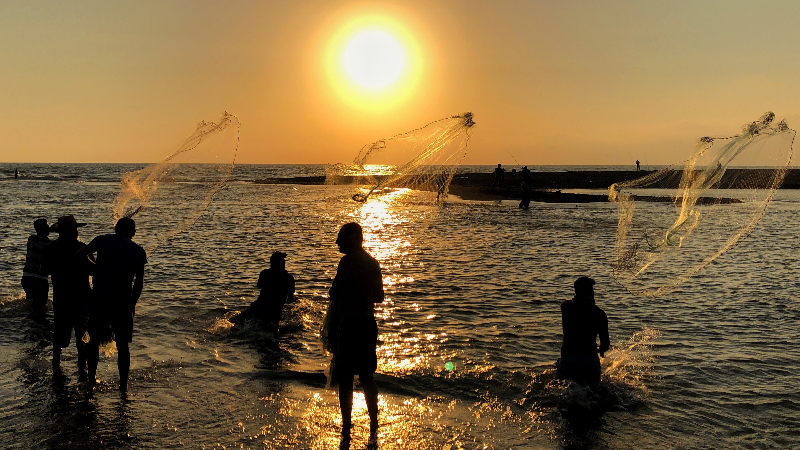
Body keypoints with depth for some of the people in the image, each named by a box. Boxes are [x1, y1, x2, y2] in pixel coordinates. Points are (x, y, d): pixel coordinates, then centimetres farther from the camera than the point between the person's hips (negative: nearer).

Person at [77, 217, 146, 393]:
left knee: (94, 341, 17)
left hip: (99, 299, 1)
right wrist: (132, 303, 13)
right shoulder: (138, 251, 2)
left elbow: (79, 254, -8)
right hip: (122, 301, -1)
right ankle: (123, 384, 12)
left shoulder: (103, 240, 4)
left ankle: (91, 380, 22)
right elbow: (139, 282, 2)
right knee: (123, 345, 11)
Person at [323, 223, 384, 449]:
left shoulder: (347, 261, -13)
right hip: (369, 324, 7)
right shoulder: (373, 263, 10)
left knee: (345, 379, 0)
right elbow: (379, 297, 16)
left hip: (349, 324, -7)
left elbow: (334, 294, -17)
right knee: (367, 378, 15)